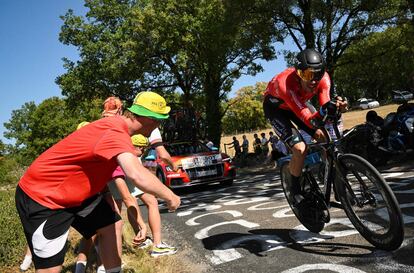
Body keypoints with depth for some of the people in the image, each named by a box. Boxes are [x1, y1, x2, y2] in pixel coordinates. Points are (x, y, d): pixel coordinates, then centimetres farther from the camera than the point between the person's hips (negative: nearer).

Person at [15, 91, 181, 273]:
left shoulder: (117, 125, 0)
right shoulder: (116, 133, -31)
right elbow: (137, 175, -45)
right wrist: (170, 197, -31)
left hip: (74, 191, 9)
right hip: (41, 197, -9)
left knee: (109, 226, 5)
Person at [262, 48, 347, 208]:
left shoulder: (323, 78, -27)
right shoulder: (285, 83, -42)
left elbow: (324, 108, -32)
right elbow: (308, 120, -45)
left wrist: (335, 106, -55)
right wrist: (328, 107, -63)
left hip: (298, 103, 5)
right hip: (275, 107, -5)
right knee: (300, 149, -22)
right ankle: (295, 191, 2)